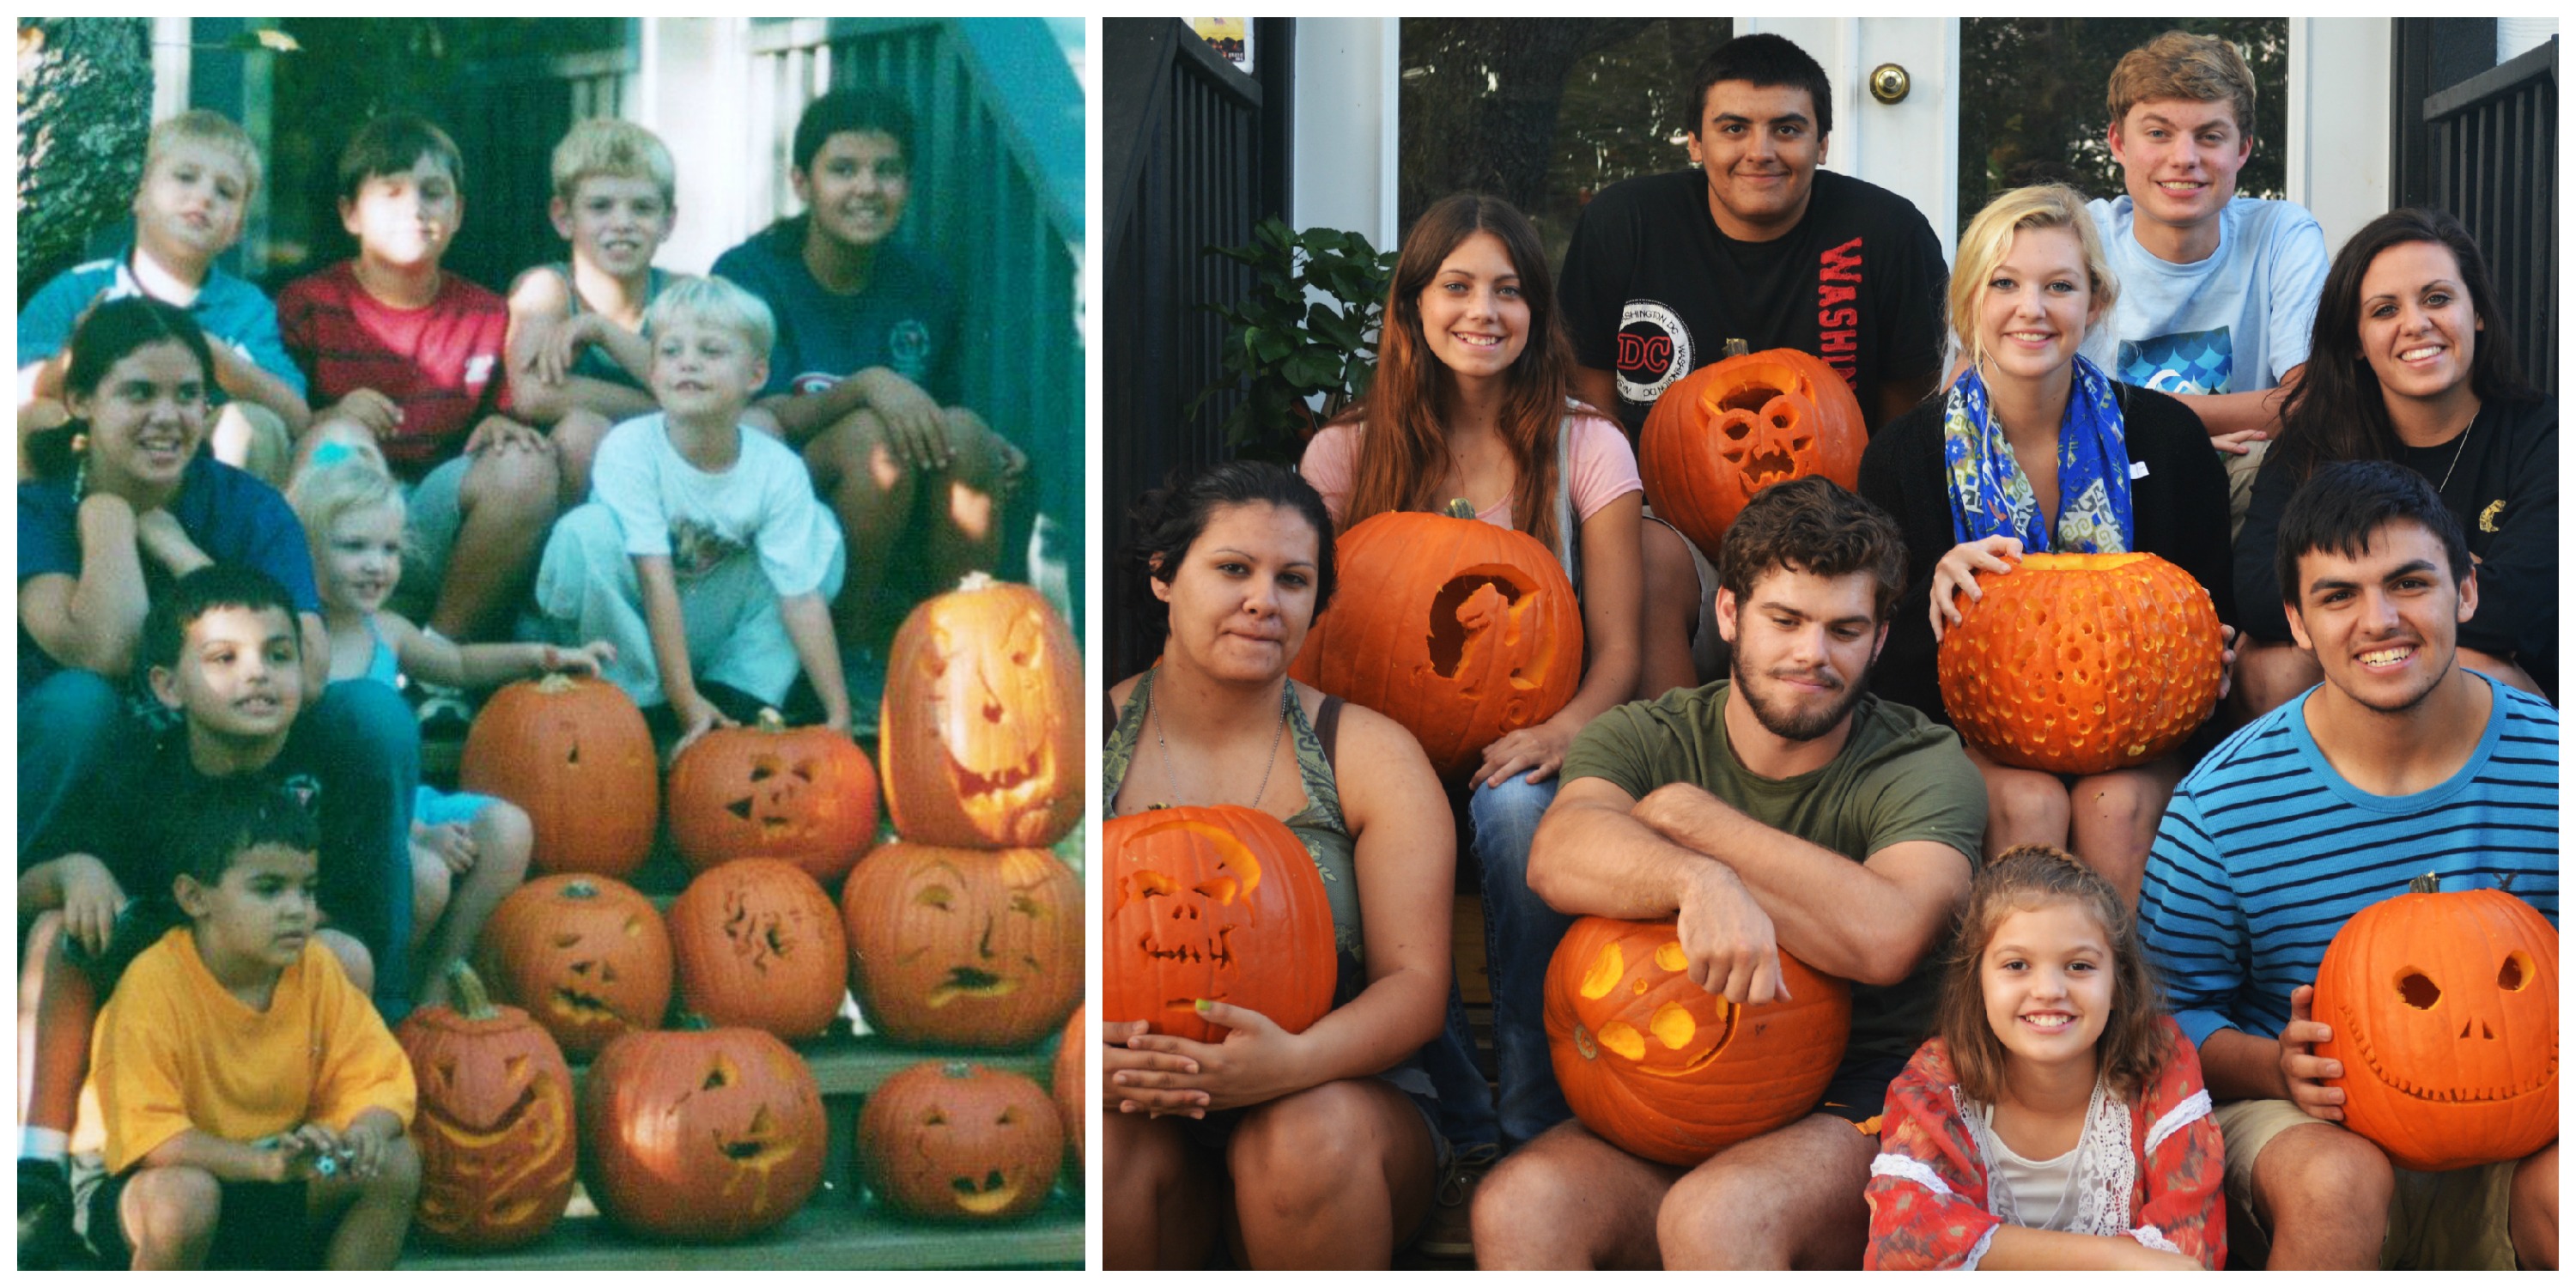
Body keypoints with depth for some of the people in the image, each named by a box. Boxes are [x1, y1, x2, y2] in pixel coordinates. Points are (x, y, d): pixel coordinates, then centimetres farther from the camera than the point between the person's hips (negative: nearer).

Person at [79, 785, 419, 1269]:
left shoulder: (316, 969, -6)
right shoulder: (154, 983, -22)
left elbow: (382, 1082, -6)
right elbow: (147, 1134, -28)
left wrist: (364, 1132, -31)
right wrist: (266, 1161, -42)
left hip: (273, 1193, 5)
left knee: (396, 1162, -16)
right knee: (184, 1194, -38)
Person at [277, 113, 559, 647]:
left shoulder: (487, 317, 12)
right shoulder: (309, 303, 3)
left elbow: (504, 419, 12)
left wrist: (502, 425, -12)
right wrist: (331, 418, -22)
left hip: (435, 518, 2)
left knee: (529, 465, -25)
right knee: (339, 437, -32)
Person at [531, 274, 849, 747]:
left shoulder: (780, 471, -13)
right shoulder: (629, 450, -21)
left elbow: (802, 596, -14)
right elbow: (656, 578, -26)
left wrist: (839, 714, -20)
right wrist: (684, 701, -29)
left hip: (708, 629, 3)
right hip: (625, 628, -3)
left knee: (820, 528, -8)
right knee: (589, 531, -32)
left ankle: (744, 698, -11)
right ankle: (637, 704, -18)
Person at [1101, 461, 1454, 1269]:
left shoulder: (1374, 755, 4)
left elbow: (1416, 984, -5)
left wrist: (1293, 1061, -28)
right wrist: (1094, 1062, -26)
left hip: (1344, 1093, 1)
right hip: (1134, 1110, 0)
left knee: (1316, 1135, -34)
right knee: (1108, 1147, -34)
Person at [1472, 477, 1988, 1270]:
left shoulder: (1925, 767, -3)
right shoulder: (1640, 739, 6)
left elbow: (1887, 937, -24)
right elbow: (1558, 857, -18)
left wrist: (1688, 816, -15)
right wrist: (1698, 880, -39)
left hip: (1858, 1108, -3)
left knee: (1712, 1215, -35)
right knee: (1518, 1205, -27)